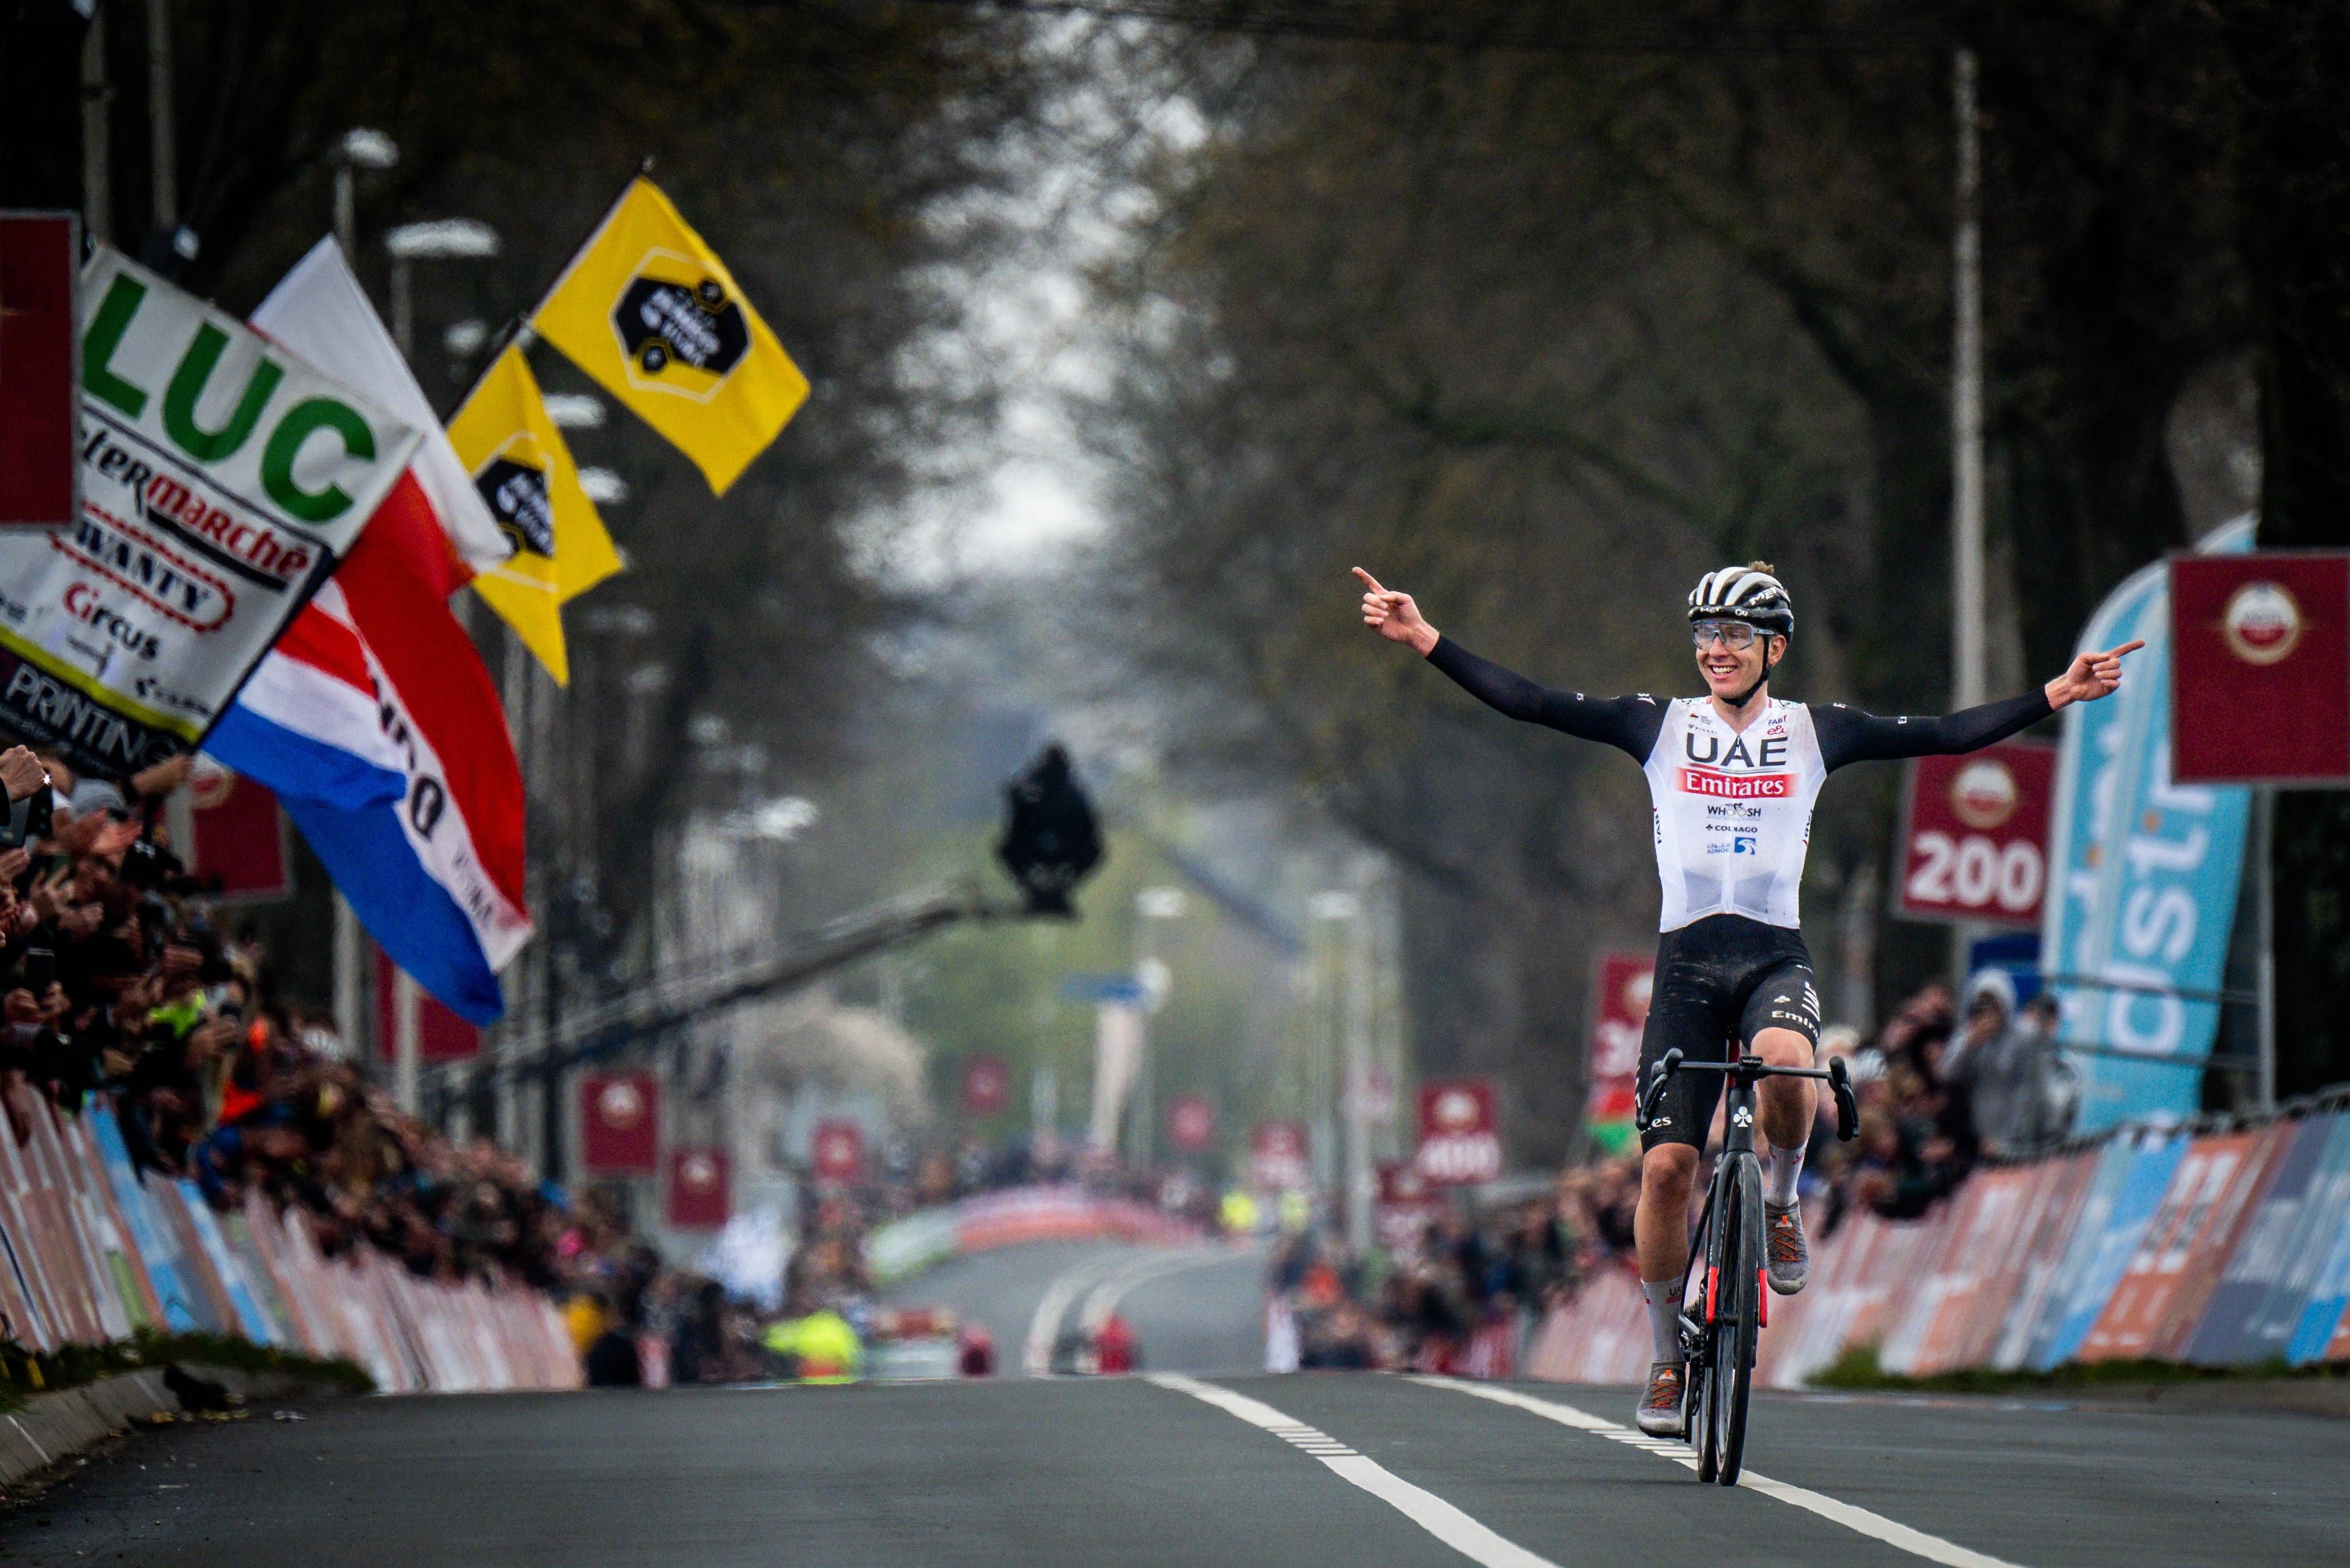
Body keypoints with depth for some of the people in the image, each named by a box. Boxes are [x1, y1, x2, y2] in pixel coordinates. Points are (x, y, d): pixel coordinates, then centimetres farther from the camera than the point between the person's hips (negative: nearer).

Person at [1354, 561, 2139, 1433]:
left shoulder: (1815, 733, 6)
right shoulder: (1659, 725, 5)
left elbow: (1949, 736, 4)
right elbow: (1528, 705, -1)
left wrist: (2057, 696, -2)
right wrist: (1426, 643, -10)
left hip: (1776, 958, -1)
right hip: (1686, 960, 1)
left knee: (1785, 1063, -36)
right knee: (1666, 1164, -8)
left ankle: (1780, 1200, -4)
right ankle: (1668, 1359, 8)